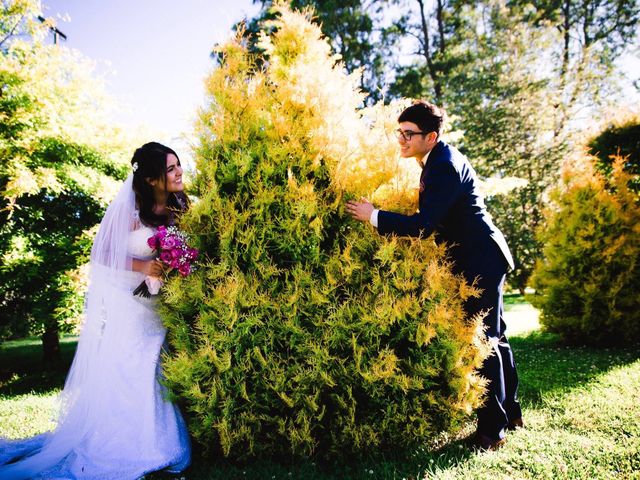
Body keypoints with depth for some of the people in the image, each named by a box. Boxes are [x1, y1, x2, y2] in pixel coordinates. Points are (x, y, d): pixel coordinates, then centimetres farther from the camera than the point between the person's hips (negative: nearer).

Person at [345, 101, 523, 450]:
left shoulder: (446, 166, -21)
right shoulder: (437, 160, 10)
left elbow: (423, 225, -27)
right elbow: (431, 216, 17)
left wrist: (373, 216, -22)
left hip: (481, 261, -10)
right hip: (476, 260, 10)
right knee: (492, 336, 18)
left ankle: (493, 427, 7)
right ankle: (510, 411, 32)